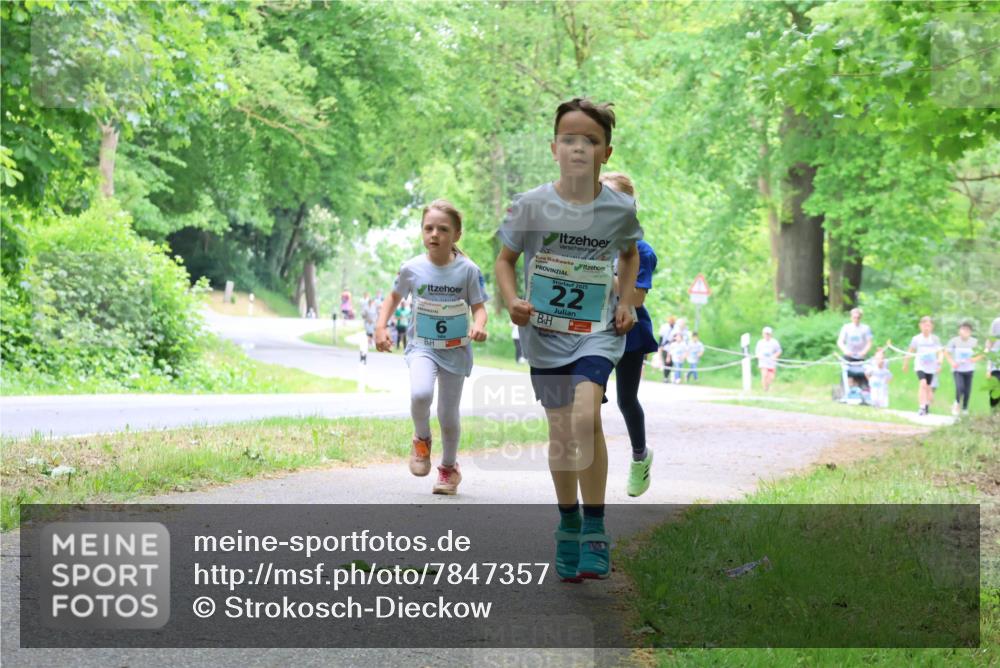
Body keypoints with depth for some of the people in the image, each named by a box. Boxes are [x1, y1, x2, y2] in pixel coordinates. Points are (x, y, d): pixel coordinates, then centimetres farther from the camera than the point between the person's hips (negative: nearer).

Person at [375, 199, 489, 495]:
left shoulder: (468, 270, -9)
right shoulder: (412, 269, -5)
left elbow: (479, 307, -4)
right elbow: (394, 297, 12)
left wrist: (478, 326, -26)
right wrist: (380, 327, 0)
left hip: (456, 349, 0)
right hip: (422, 347, 0)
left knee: (448, 414, 7)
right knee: (420, 394, -29)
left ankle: (449, 468, 32)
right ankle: (421, 440, 2)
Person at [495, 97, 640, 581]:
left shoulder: (620, 209, -5)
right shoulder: (531, 205, -9)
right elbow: (505, 259, 4)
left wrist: (627, 301, 4)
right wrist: (512, 301, -14)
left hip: (598, 331, -1)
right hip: (545, 333, 1)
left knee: (585, 416, -23)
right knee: (561, 432, 7)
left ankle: (594, 530, -13)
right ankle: (568, 526, 29)